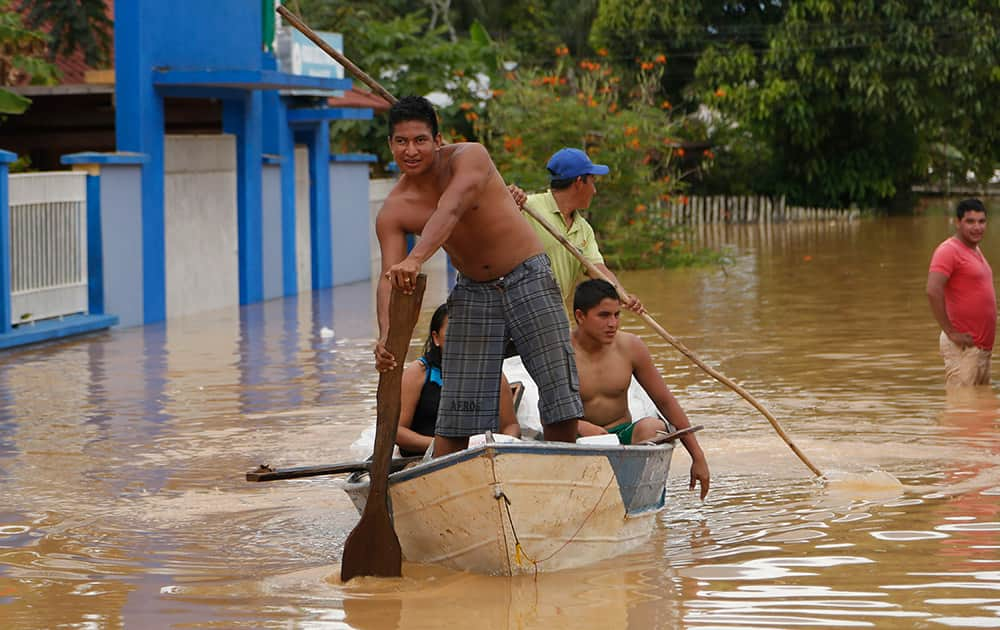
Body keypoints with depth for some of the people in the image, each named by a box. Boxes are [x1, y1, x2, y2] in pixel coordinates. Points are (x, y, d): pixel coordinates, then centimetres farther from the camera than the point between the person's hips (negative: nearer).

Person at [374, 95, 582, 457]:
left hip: (528, 280, -3)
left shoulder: (470, 157, -18)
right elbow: (389, 278, -18)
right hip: (473, 292, 3)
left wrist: (416, 259, -55)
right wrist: (386, 334, -38)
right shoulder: (393, 212, -9)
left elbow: (451, 210, -37)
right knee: (456, 406, -3)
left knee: (559, 389, -6)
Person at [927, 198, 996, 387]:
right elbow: (933, 291, -25)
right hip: (963, 348, -9)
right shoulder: (949, 250, -13)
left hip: (983, 346, 10)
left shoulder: (975, 250, 16)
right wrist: (950, 332, -22)